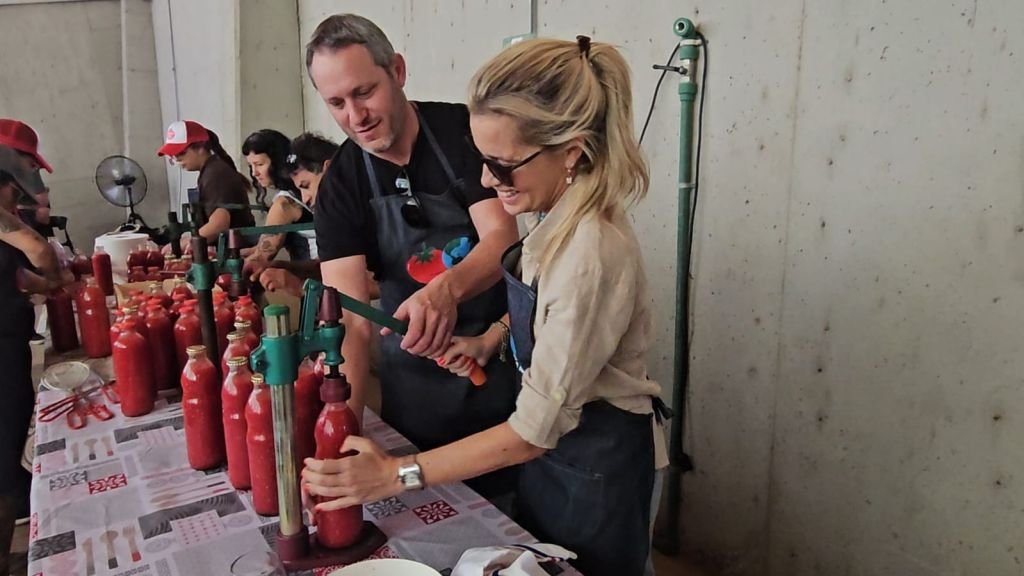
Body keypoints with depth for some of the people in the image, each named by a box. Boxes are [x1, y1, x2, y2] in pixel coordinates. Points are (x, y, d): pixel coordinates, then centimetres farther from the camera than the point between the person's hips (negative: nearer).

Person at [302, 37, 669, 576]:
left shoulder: (590, 253, -33)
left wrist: (398, 474, -27)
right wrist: (492, 339, -5)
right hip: (557, 441, 8)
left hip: (593, 465, -8)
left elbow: (536, 429, -29)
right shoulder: (561, 215, -7)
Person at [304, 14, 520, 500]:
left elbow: (503, 240, -22)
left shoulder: (465, 131, -12)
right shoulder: (340, 185, -7)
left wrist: (446, 289, -44)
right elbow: (349, 316, -16)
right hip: (414, 375, 2)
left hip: (503, 354, -1)